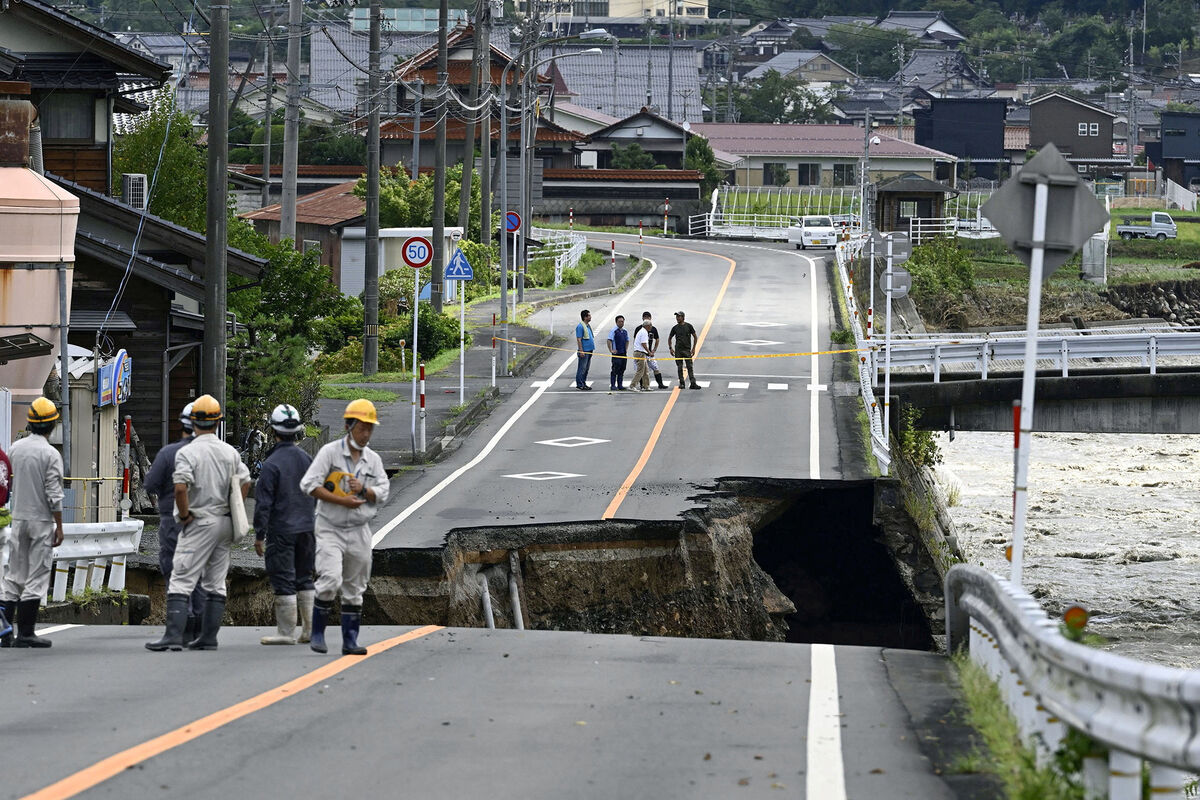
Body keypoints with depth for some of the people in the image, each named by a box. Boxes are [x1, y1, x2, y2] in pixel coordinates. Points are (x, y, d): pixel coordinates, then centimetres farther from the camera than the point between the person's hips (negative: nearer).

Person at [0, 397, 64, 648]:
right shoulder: (50, 454, -13)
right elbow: (54, 495, -15)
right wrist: (59, 527, -10)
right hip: (42, 520, -6)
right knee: (36, 578, -1)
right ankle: (25, 633, -2)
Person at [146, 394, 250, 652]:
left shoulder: (187, 452, -12)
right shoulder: (230, 452, 7)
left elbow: (180, 487, -23)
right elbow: (245, 482, 14)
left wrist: (185, 516, -10)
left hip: (199, 524, -6)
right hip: (225, 523, 6)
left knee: (181, 582, -7)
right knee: (215, 584, 11)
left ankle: (173, 635, -16)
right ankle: (209, 637, 11)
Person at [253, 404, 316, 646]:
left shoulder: (272, 464, -13)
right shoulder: (307, 459, 6)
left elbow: (263, 503, -13)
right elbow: (315, 496, 14)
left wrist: (259, 535, -7)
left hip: (281, 530, -6)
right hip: (306, 528, 6)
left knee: (283, 581, -2)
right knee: (304, 578, 14)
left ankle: (286, 632, -1)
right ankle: (311, 628, 13)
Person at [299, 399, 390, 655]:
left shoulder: (373, 459, 9)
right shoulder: (330, 452, -5)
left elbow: (382, 493, 4)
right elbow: (309, 484, -12)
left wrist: (363, 490, -17)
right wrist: (342, 501, -18)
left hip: (360, 531, 5)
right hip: (331, 528, -5)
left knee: (354, 589, 7)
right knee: (330, 580, -19)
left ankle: (350, 641, 13)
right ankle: (317, 634, -7)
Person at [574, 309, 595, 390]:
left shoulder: (588, 325, 15)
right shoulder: (580, 326, -14)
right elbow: (579, 339, -17)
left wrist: (592, 349, 21)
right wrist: (581, 351, -21)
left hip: (589, 350, 9)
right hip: (584, 351, -9)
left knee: (586, 368, 13)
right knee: (582, 368, -5)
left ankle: (583, 383, 19)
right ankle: (580, 384, -2)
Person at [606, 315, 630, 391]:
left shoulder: (625, 331, 14)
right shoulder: (613, 331, -7)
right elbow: (609, 341, -13)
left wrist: (626, 349, 15)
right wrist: (611, 350, -19)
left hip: (623, 353, 7)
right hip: (616, 353, -7)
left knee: (622, 370, 8)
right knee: (615, 370, -7)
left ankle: (620, 385, 14)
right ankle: (612, 385, -4)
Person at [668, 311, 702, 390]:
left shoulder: (688, 326, 2)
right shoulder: (675, 328, 8)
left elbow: (695, 337, 6)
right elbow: (669, 338, 18)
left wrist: (693, 348, -1)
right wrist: (670, 348, 6)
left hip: (687, 350, -2)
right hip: (678, 350, 2)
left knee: (690, 367, -7)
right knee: (680, 367, 3)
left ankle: (693, 383, -10)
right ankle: (681, 383, 9)